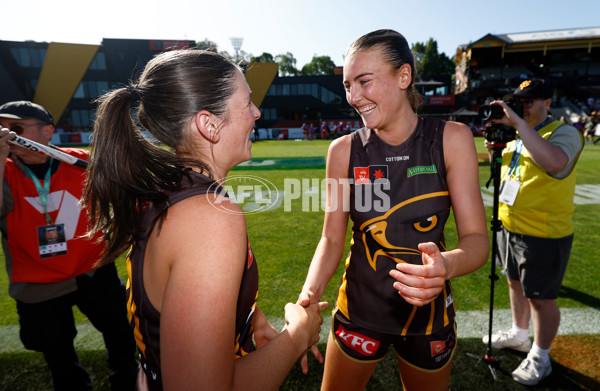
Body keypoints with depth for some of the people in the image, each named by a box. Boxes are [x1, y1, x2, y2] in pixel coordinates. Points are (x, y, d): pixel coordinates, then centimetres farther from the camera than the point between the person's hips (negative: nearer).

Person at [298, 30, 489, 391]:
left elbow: (477, 238, -13)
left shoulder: (451, 139, -12)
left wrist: (447, 265, -35)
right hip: (359, 309, 0)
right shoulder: (344, 150, -11)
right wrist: (310, 292, -24)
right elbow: (333, 239, -7)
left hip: (429, 312, 1)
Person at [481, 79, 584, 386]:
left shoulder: (564, 132, -15)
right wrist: (496, 152, -3)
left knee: (541, 298, 7)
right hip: (509, 226, 8)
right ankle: (519, 336, 44)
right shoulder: (517, 134, 9)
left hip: (543, 235, -8)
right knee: (516, 283, 23)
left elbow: (554, 162, -38)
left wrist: (518, 122, -34)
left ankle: (539, 358, 27)